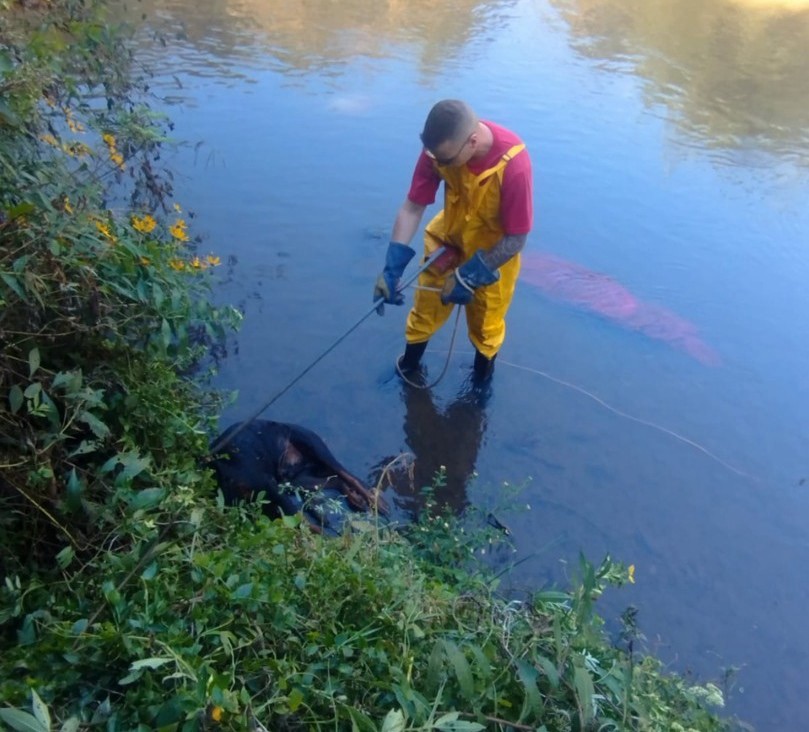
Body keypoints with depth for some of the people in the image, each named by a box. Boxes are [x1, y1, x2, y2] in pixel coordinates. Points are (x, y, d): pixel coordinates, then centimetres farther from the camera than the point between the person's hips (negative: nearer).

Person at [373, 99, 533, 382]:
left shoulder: (513, 164, -38)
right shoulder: (440, 147, -27)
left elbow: (516, 239, -28)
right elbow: (412, 208, -19)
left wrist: (468, 276, -27)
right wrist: (392, 268, -25)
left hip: (493, 252, -3)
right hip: (448, 236, 3)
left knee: (485, 324, 17)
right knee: (425, 307, 19)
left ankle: (481, 379, 47)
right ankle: (409, 363, 48)